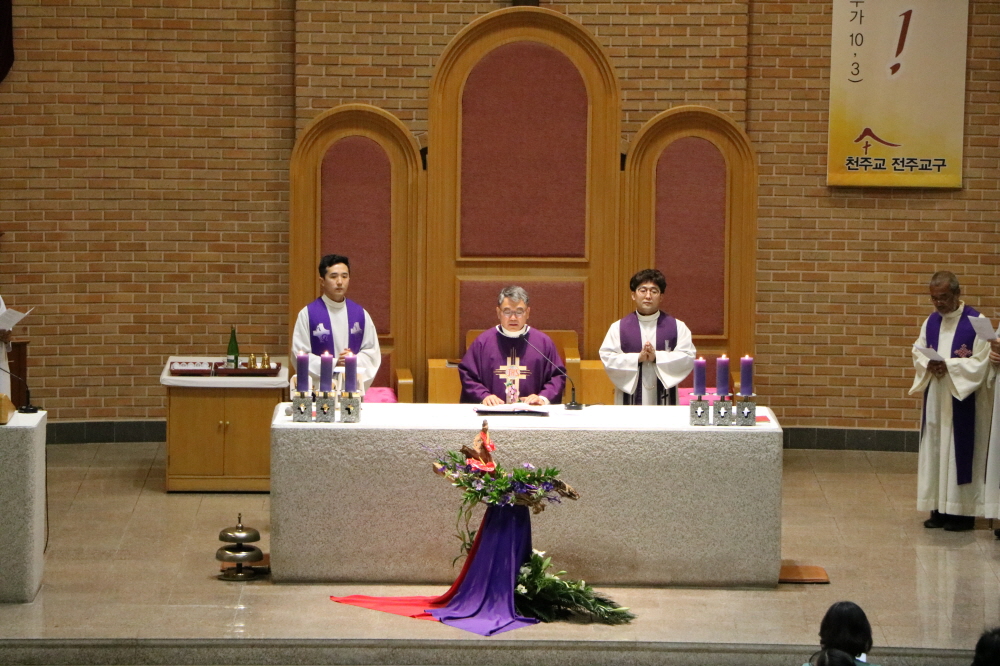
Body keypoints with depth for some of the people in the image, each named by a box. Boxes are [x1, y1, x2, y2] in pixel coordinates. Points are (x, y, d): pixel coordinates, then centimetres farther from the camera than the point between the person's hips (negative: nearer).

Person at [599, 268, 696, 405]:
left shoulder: (677, 327, 6)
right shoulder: (618, 328, 6)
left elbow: (688, 358, -3)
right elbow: (607, 358, -2)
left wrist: (657, 357, -15)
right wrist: (637, 358, -14)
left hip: (664, 399, 0)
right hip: (630, 399, 0)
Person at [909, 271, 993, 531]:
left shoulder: (976, 322, -10)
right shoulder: (931, 321, 9)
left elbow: (981, 362, -13)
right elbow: (918, 351, 13)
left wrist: (948, 366, -21)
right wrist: (928, 365, -9)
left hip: (962, 401, -6)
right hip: (935, 398, 6)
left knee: (959, 451, -3)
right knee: (934, 450, 6)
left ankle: (962, 512, 3)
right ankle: (939, 509, 13)